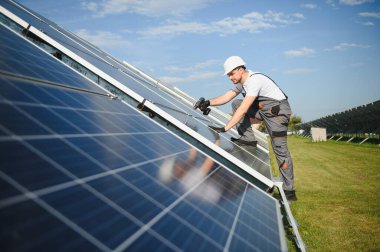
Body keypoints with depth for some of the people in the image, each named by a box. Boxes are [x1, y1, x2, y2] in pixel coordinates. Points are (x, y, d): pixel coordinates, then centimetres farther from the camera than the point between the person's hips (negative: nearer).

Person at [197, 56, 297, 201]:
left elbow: (243, 109, -32)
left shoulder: (254, 80, -26)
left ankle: (289, 191, -3)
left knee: (280, 150, -10)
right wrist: (209, 102, -18)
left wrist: (225, 128, -34)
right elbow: (225, 97, 1)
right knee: (236, 103, 2)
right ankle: (248, 139, -2)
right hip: (264, 110, 9)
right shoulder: (241, 83, 4)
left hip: (278, 111, -9)